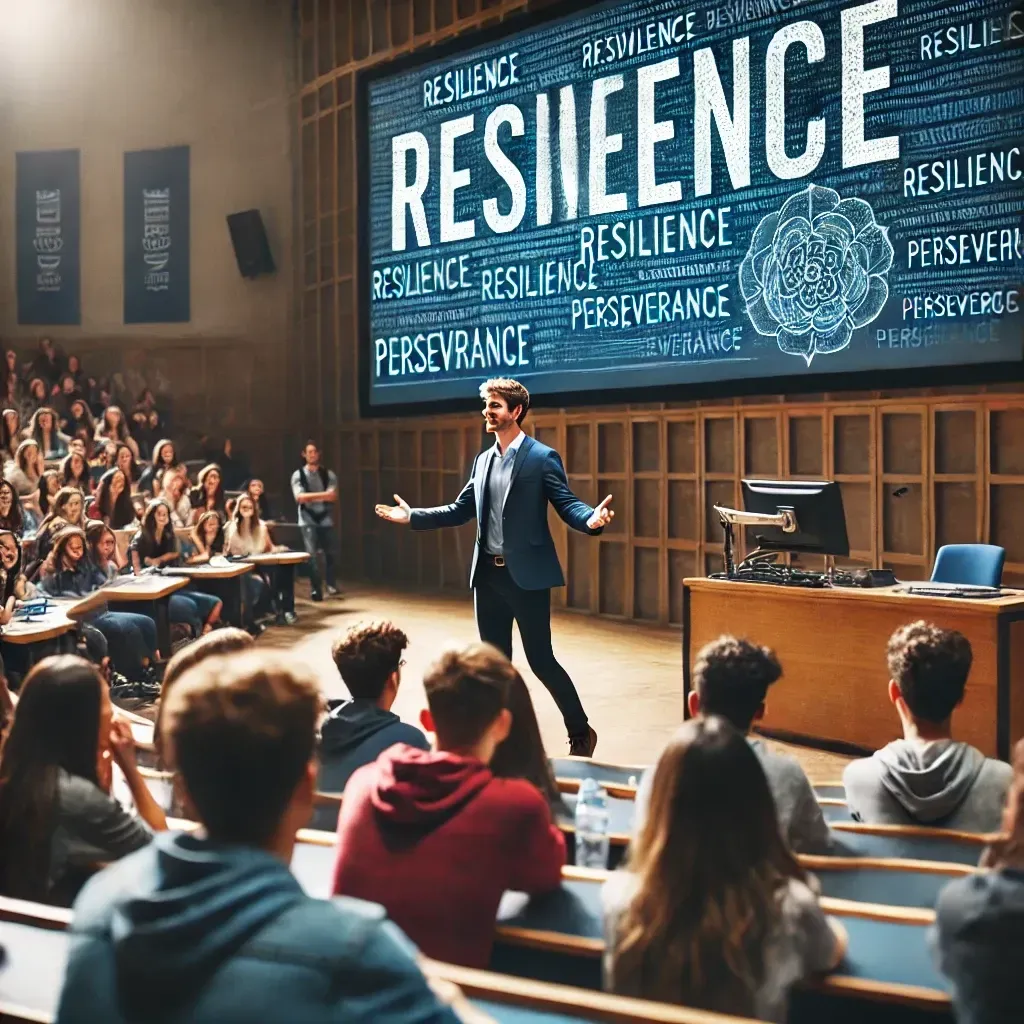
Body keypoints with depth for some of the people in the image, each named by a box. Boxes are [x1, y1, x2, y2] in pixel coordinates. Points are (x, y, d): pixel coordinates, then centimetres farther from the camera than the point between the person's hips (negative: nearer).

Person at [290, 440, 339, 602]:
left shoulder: (329, 474, 6)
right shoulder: (298, 475, 1)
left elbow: (333, 496, -6)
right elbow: (299, 497, -12)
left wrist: (310, 496, -15)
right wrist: (323, 495, -13)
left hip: (325, 519, 2)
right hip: (308, 520, -2)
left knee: (330, 553, 4)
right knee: (311, 555, -7)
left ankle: (331, 586, 17)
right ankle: (316, 589, -2)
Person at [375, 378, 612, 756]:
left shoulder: (542, 457, -6)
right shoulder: (483, 460, 13)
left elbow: (568, 505, -11)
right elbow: (461, 510, 17)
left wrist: (591, 519, -33)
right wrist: (413, 516, 14)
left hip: (527, 574, -6)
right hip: (488, 574, 6)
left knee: (541, 660, -2)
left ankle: (581, 732, 15)